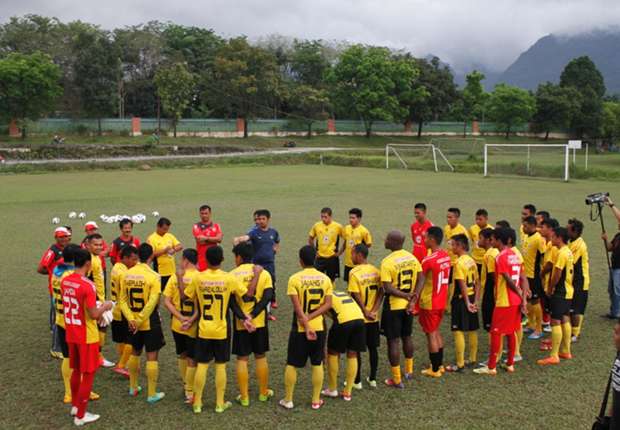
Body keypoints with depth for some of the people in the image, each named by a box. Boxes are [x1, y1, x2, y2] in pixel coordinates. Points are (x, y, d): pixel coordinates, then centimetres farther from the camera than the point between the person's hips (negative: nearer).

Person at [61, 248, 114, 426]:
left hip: (71, 334, 8)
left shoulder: (65, 281, 1)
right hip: (87, 336, -8)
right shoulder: (87, 285, -24)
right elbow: (94, 315, -23)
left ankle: (75, 406, 37)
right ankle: (80, 415, 12)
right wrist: (105, 306, -4)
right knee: (88, 374, 5)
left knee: (76, 370, 23)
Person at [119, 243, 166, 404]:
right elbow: (152, 303, -22)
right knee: (152, 357, 3)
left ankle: (133, 388, 32)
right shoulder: (154, 276, -16)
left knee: (135, 353, 22)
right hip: (150, 322, -5)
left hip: (133, 322, 5)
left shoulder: (127, 274, -1)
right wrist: (140, 320, -16)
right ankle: (152, 394, 7)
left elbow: (123, 300, -3)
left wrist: (131, 319, -7)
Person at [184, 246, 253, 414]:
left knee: (201, 365, 9)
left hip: (204, 330, 1)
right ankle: (220, 403, 16)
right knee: (220, 366, 9)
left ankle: (197, 403, 16)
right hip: (222, 330, -1)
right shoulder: (229, 278, -11)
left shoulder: (198, 278, -7)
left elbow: (183, 296, 6)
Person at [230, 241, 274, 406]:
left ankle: (244, 397, 12)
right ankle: (263, 393, 25)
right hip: (259, 322, 2)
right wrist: (253, 315, -14)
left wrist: (243, 318, -16)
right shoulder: (263, 273, -1)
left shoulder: (232, 274, -6)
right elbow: (267, 297, -11)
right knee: (261, 357, 15)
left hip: (240, 323, -2)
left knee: (242, 359, 7)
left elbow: (231, 301, -13)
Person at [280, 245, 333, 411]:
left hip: (299, 328, -2)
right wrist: (309, 318, -10)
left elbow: (297, 307, -16)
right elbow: (328, 304, -8)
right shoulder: (325, 278, -2)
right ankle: (316, 400, 19)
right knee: (317, 364, 14)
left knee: (292, 364, 10)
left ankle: (288, 400, 18)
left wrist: (306, 326, -14)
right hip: (319, 327, 3)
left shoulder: (294, 279, -12)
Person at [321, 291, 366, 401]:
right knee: (352, 355, 17)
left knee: (333, 353, 16)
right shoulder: (343, 294, 35)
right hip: (359, 319, 5)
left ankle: (332, 390, 25)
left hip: (344, 320, -5)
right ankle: (347, 392, 21)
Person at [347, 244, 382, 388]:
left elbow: (356, 296, -19)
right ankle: (373, 379, 22)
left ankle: (357, 381, 13)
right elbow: (381, 292, -2)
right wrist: (374, 311, -7)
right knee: (373, 348, 14)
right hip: (374, 318, 5)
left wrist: (365, 312, -11)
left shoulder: (354, 272, -16)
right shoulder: (375, 271, 2)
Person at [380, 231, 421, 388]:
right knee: (407, 337, 22)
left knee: (393, 341, 3)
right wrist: (412, 298, -5)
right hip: (408, 305, 6)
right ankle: (409, 371, 36)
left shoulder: (387, 262, -20)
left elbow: (387, 288, -24)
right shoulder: (412, 257, 0)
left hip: (393, 306, -6)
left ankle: (397, 380, 9)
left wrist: (406, 296, -16)